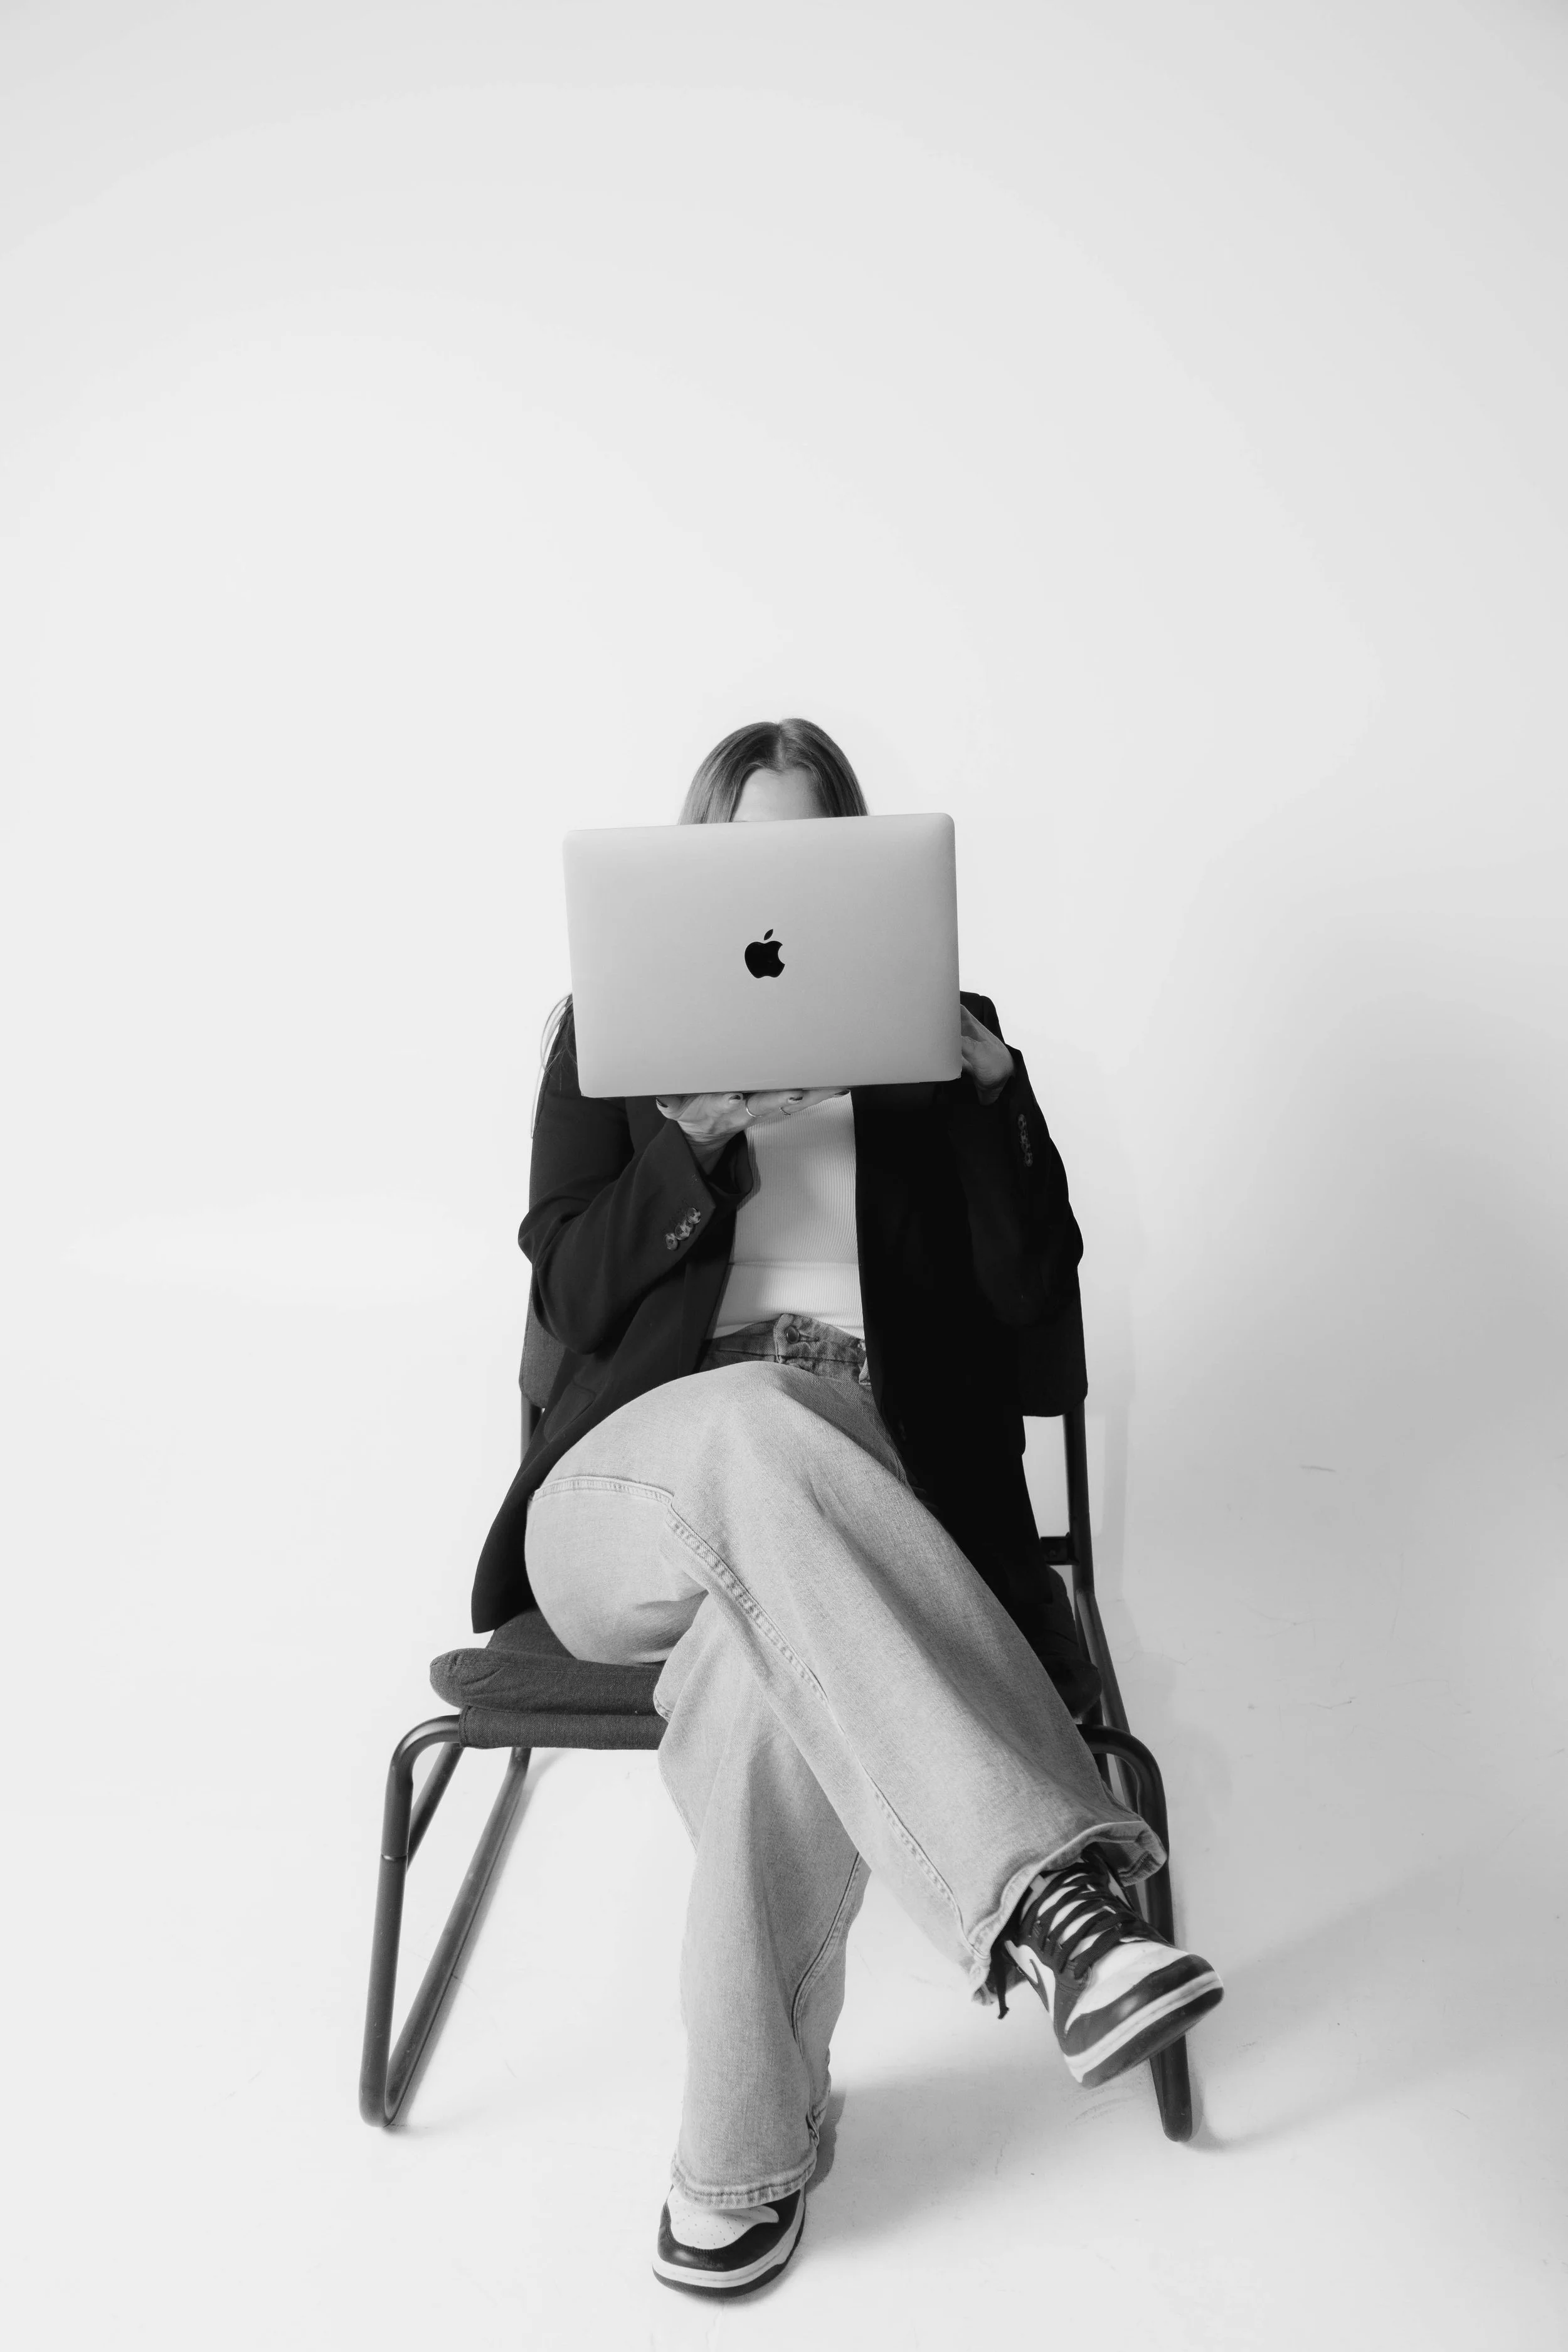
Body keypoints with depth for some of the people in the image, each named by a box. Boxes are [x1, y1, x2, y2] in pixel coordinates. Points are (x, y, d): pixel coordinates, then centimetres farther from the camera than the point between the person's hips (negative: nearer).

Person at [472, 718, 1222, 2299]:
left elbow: (1034, 1294, 6)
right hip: (638, 1488, 0)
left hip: (858, 1508, 0)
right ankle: (1046, 1894, -42)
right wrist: (695, 1138, -11)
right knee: (756, 1419, -40)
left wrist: (992, 1087, -7)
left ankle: (743, 2156, -18)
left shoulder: (935, 1034, 16)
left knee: (766, 1675, -38)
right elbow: (570, 1295, 5)